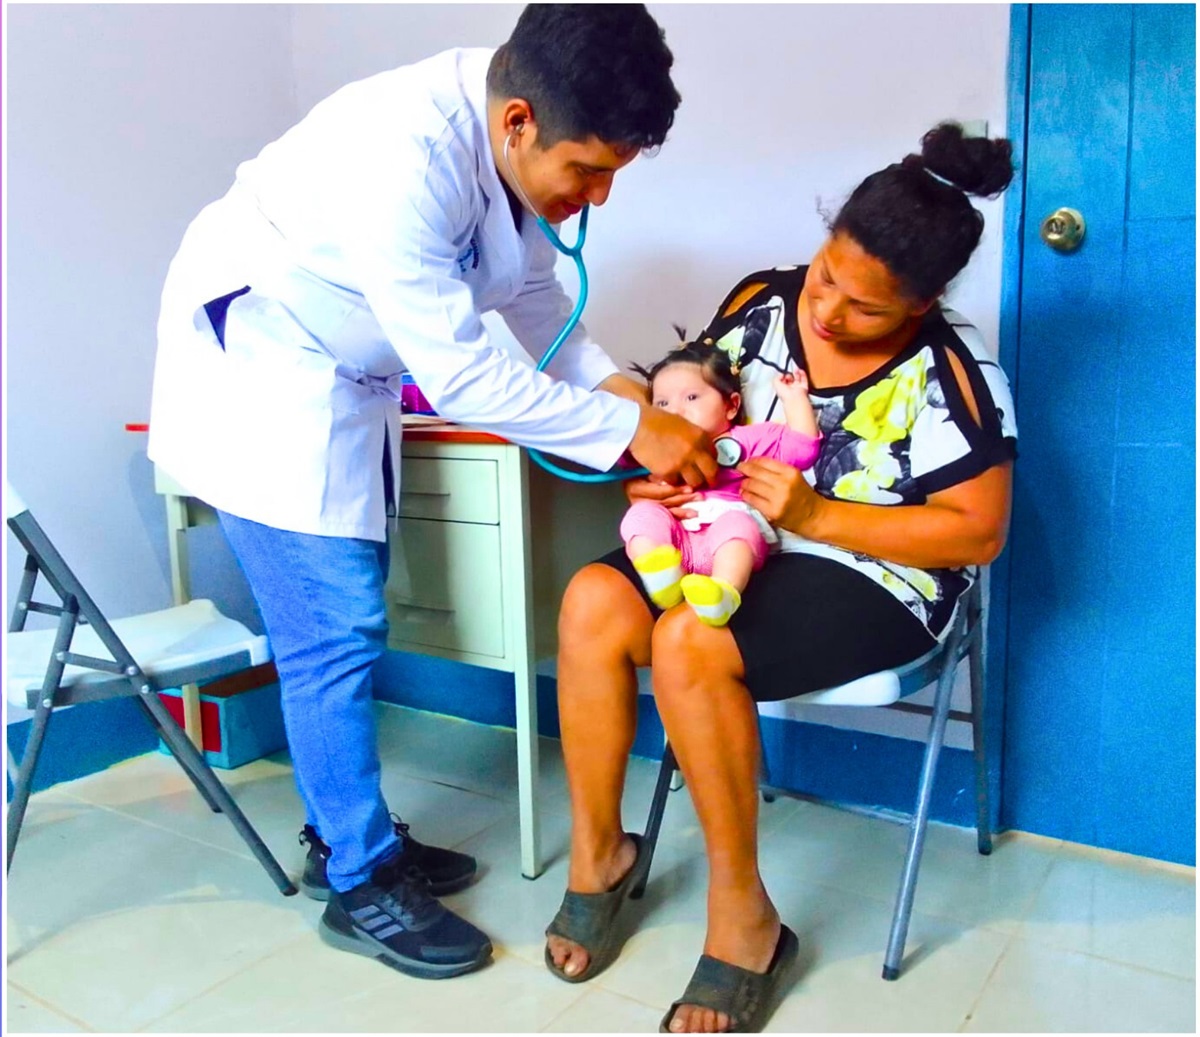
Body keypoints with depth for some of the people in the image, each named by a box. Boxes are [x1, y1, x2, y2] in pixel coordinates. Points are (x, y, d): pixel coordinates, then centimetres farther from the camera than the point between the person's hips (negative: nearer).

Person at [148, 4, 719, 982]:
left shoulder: (514, 135, -6)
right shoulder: (405, 154, -32)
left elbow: (530, 288, 7)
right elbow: (459, 376, -30)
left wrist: (616, 384, -8)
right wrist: (627, 432, -25)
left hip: (343, 377, 8)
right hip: (258, 371, -8)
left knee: (344, 618, 11)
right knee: (335, 630, -8)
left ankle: (342, 834, 27)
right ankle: (361, 885, 8)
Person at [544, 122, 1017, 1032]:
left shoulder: (952, 374, -13)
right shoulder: (762, 301, 0)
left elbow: (979, 531, -13)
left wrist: (815, 517, -23)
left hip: (871, 577, -5)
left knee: (689, 644, -32)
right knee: (593, 602, -22)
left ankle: (743, 915, -12)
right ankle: (598, 852, -4)